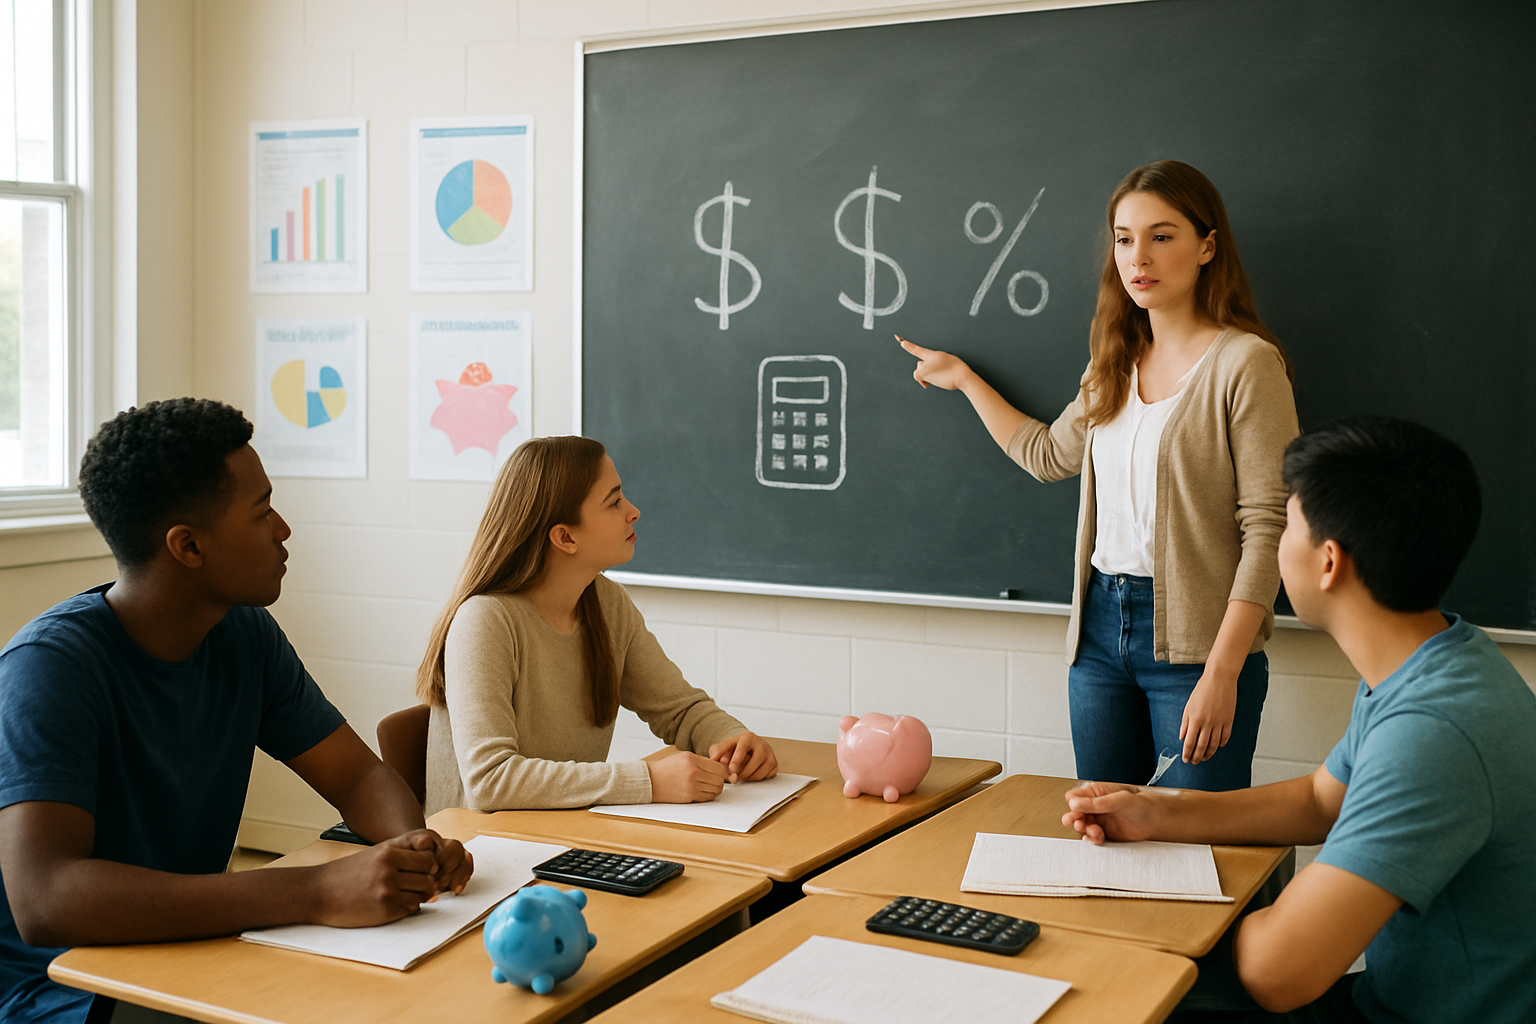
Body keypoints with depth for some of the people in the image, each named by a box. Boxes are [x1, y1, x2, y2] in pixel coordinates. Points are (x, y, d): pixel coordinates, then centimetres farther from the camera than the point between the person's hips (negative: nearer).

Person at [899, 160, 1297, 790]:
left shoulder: (1245, 363, -9)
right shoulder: (1117, 365, 12)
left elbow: (1267, 527, -14)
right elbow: (1047, 454, 28)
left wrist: (1222, 672, -19)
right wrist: (964, 379, 33)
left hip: (1194, 640, -6)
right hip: (1100, 625, 6)